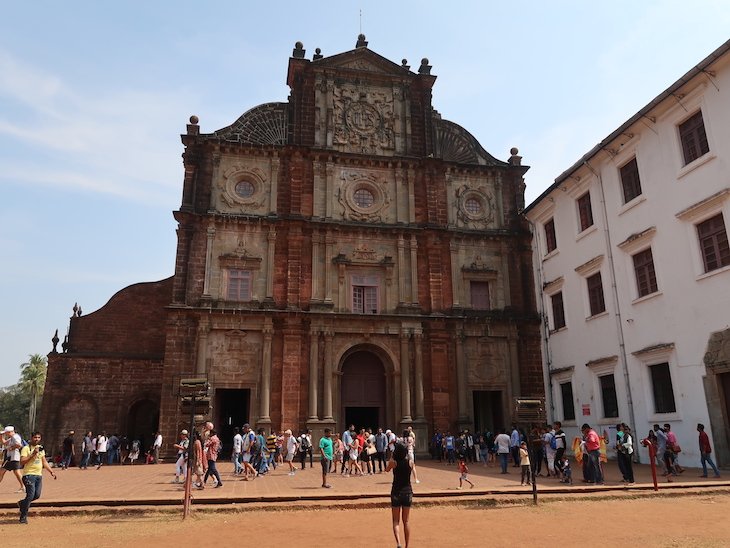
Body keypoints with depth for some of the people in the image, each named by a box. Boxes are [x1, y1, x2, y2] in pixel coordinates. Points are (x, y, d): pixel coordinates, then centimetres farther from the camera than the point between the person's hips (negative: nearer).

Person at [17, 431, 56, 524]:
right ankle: (23, 516, 2)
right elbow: (22, 462, -15)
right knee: (30, 495, -12)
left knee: (37, 495, 3)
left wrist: (51, 471, 15)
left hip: (39, 475, 6)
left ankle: (22, 503, 30)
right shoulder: (26, 448, -5)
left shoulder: (41, 448, 16)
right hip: (29, 474, -6)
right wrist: (33, 454, -20)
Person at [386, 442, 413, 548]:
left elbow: (387, 469, 7)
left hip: (396, 492, -2)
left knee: (396, 521, 5)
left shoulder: (394, 462, -13)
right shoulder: (410, 463, -6)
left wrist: (391, 458, 8)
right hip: (408, 492, 2)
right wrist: (405, 457, 12)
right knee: (406, 522, 14)